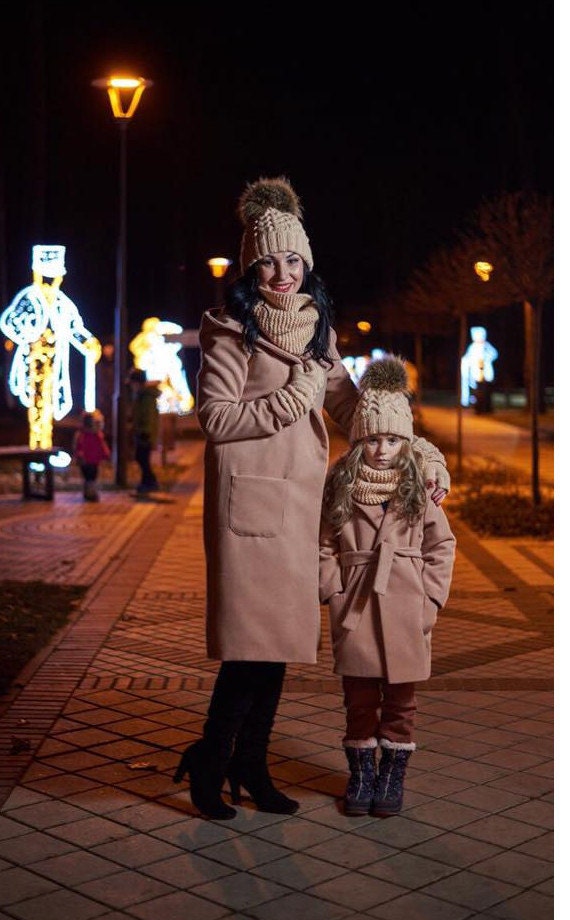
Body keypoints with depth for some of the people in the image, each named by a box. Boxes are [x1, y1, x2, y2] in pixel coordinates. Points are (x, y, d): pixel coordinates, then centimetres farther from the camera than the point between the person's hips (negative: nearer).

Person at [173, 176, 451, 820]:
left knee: (281, 632, 8)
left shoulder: (315, 327, 15)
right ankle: (209, 761, 9)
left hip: (300, 496, 6)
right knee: (253, 634, -8)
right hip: (250, 495, -6)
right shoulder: (232, 328, -4)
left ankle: (251, 766, 20)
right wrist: (290, 399, -13)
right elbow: (215, 416, -10)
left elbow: (349, 405, 17)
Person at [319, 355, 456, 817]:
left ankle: (393, 773, 23)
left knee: (401, 697, 9)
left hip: (406, 608, 0)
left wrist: (429, 597, -2)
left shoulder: (420, 486, 0)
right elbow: (324, 545, 4)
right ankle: (361, 771, 24)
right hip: (356, 606, 0)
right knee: (359, 696, 9)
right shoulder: (340, 486, 0)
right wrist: (334, 591, -5)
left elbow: (442, 544, 4)